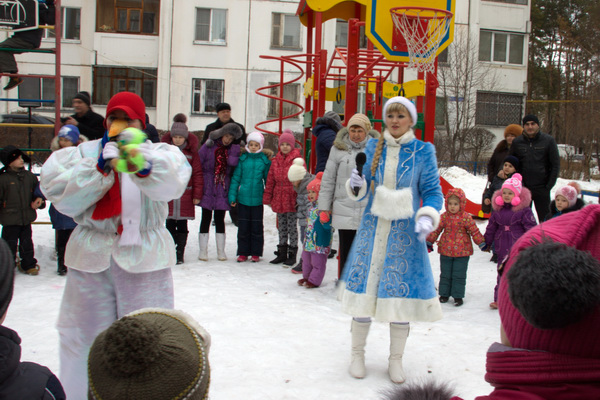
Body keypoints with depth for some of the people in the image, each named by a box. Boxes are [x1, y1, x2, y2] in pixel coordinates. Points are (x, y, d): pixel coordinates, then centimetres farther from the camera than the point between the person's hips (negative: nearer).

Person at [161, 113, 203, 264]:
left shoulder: (192, 152, 2)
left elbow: (198, 173, 2)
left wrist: (197, 195, -2)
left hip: (185, 194, -1)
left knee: (182, 225, 4)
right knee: (170, 224, 6)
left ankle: (180, 254, 14)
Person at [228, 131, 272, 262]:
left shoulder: (264, 160, 0)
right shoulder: (243, 159, 1)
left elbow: (268, 179, 7)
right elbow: (236, 178, 4)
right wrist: (232, 196, 0)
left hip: (258, 199, -1)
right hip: (243, 198, 1)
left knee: (257, 227, 6)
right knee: (243, 227, 7)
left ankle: (256, 253, 18)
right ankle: (243, 253, 18)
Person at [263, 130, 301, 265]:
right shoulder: (276, 160, 9)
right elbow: (270, 180, 12)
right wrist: (267, 198, 10)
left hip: (292, 199, -5)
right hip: (279, 198, 5)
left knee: (292, 227, 2)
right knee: (281, 227, 13)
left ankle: (292, 254, 12)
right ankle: (282, 253, 23)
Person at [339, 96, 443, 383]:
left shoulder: (423, 151, -1)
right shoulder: (373, 147, 6)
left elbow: (432, 191, -1)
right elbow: (363, 189, 8)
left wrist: (427, 218, -18)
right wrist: (357, 185, -14)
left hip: (405, 231, -1)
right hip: (373, 228, 2)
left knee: (401, 294, 2)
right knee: (364, 288, 3)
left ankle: (396, 360, 21)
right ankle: (357, 354, 22)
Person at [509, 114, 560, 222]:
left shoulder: (548, 140, -3)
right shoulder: (517, 142, 3)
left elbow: (555, 164, 0)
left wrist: (549, 185, -6)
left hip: (541, 188, -2)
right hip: (523, 188, 2)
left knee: (544, 218, 4)